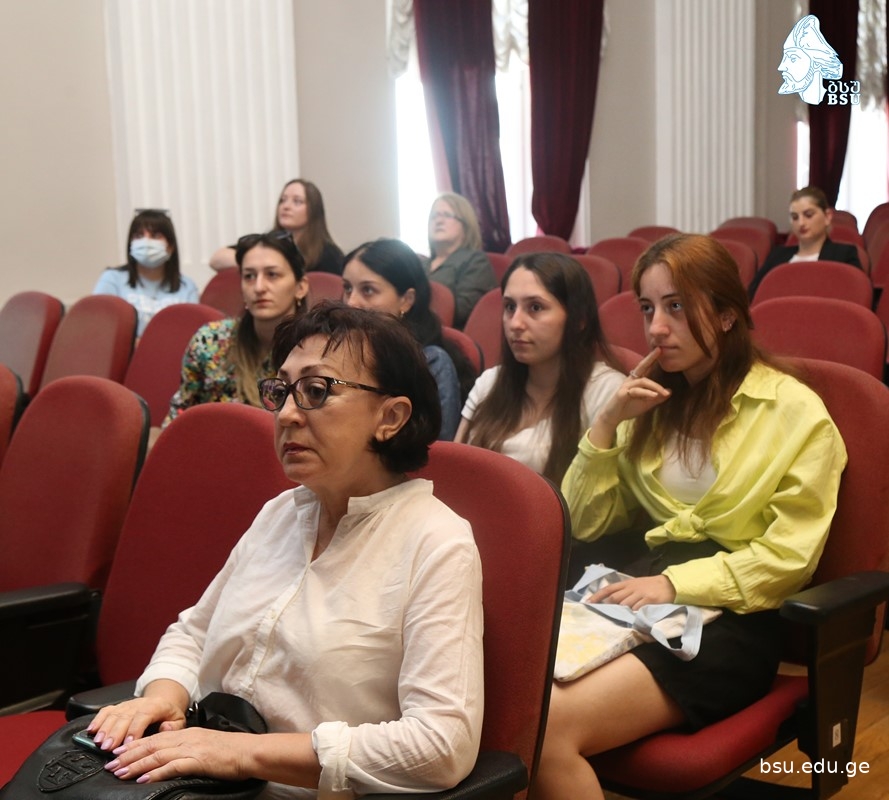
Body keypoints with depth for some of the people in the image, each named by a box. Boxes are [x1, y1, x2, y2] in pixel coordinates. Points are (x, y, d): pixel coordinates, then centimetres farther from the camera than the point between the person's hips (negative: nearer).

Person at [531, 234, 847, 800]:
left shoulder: (797, 412, 0)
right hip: (644, 596, 5)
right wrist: (608, 423, 1)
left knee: (550, 725, -28)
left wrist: (674, 582, -18)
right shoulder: (655, 402, 17)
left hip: (733, 617, -5)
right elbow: (585, 524, 14)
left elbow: (787, 558, -7)